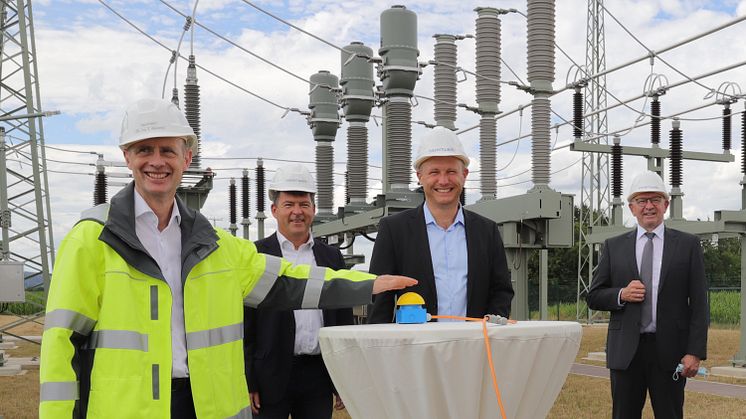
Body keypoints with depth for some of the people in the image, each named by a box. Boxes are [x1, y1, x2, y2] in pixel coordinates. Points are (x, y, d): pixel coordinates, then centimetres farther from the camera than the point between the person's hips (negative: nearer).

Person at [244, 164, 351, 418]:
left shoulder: (332, 257, 11)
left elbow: (344, 319, 13)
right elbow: (244, 325, -4)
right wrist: (247, 383, -8)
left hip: (319, 376, 4)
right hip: (271, 378, -3)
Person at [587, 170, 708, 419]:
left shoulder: (688, 245, 5)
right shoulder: (614, 247, 9)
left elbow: (699, 303, 1)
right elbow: (593, 297, 9)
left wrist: (695, 352, -7)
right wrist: (621, 295, -11)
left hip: (669, 351, -1)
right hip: (626, 350, 1)